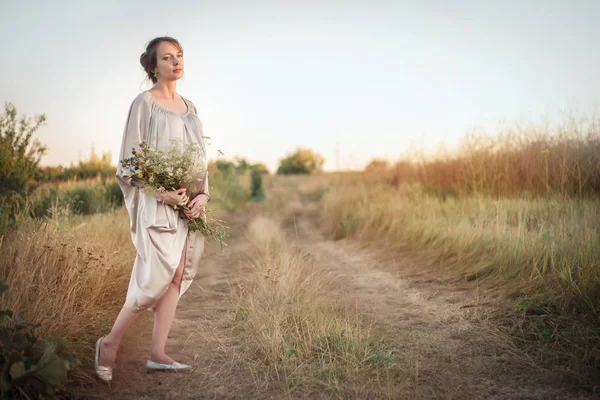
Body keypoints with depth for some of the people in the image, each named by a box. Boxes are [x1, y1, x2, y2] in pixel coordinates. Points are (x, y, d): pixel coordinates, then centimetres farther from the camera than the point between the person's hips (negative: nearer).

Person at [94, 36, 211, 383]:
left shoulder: (189, 107, 16)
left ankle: (158, 354, 11)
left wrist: (203, 194, 0)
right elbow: (130, 161, -6)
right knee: (157, 278, -10)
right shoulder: (144, 103, -2)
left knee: (177, 278, 4)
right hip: (157, 205, -6)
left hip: (190, 204, 7)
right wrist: (161, 192, -18)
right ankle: (110, 343, 9)